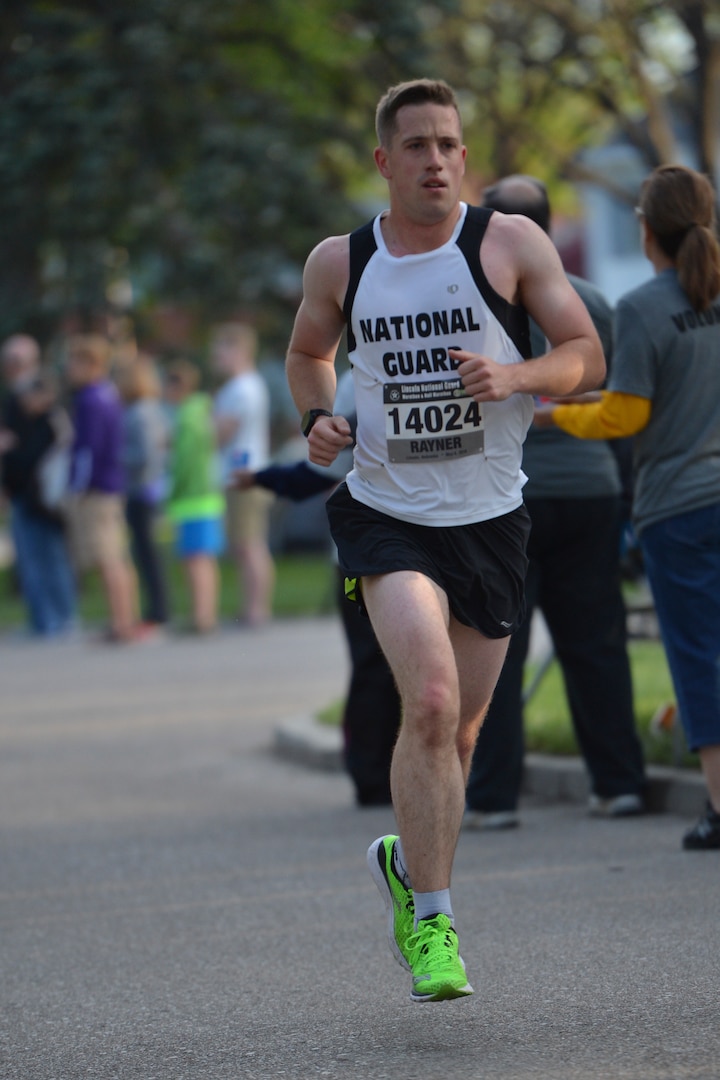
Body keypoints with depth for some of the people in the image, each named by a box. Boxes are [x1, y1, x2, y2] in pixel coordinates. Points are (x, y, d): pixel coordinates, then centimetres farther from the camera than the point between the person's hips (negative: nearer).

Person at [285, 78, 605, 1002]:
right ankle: (431, 920, -12)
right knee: (430, 702, -21)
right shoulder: (338, 263, 2)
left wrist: (515, 376, -21)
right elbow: (308, 352, 20)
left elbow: (587, 355, -2)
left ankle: (409, 862, 40)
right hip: (387, 515, -1)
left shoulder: (510, 243, -3)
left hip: (489, 518, 1)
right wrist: (316, 417, 0)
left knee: (457, 729, 11)